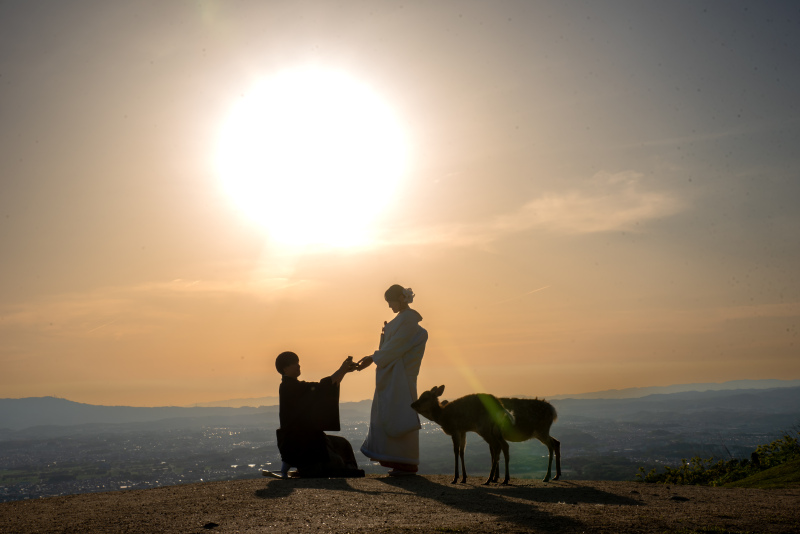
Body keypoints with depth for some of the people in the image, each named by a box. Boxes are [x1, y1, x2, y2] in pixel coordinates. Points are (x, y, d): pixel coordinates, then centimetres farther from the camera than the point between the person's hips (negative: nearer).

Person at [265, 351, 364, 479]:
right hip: (298, 443, -10)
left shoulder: (290, 386, 13)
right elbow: (321, 388, -20)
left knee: (342, 444, 16)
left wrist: (344, 370, 7)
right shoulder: (290, 387, -17)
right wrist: (343, 369, -13)